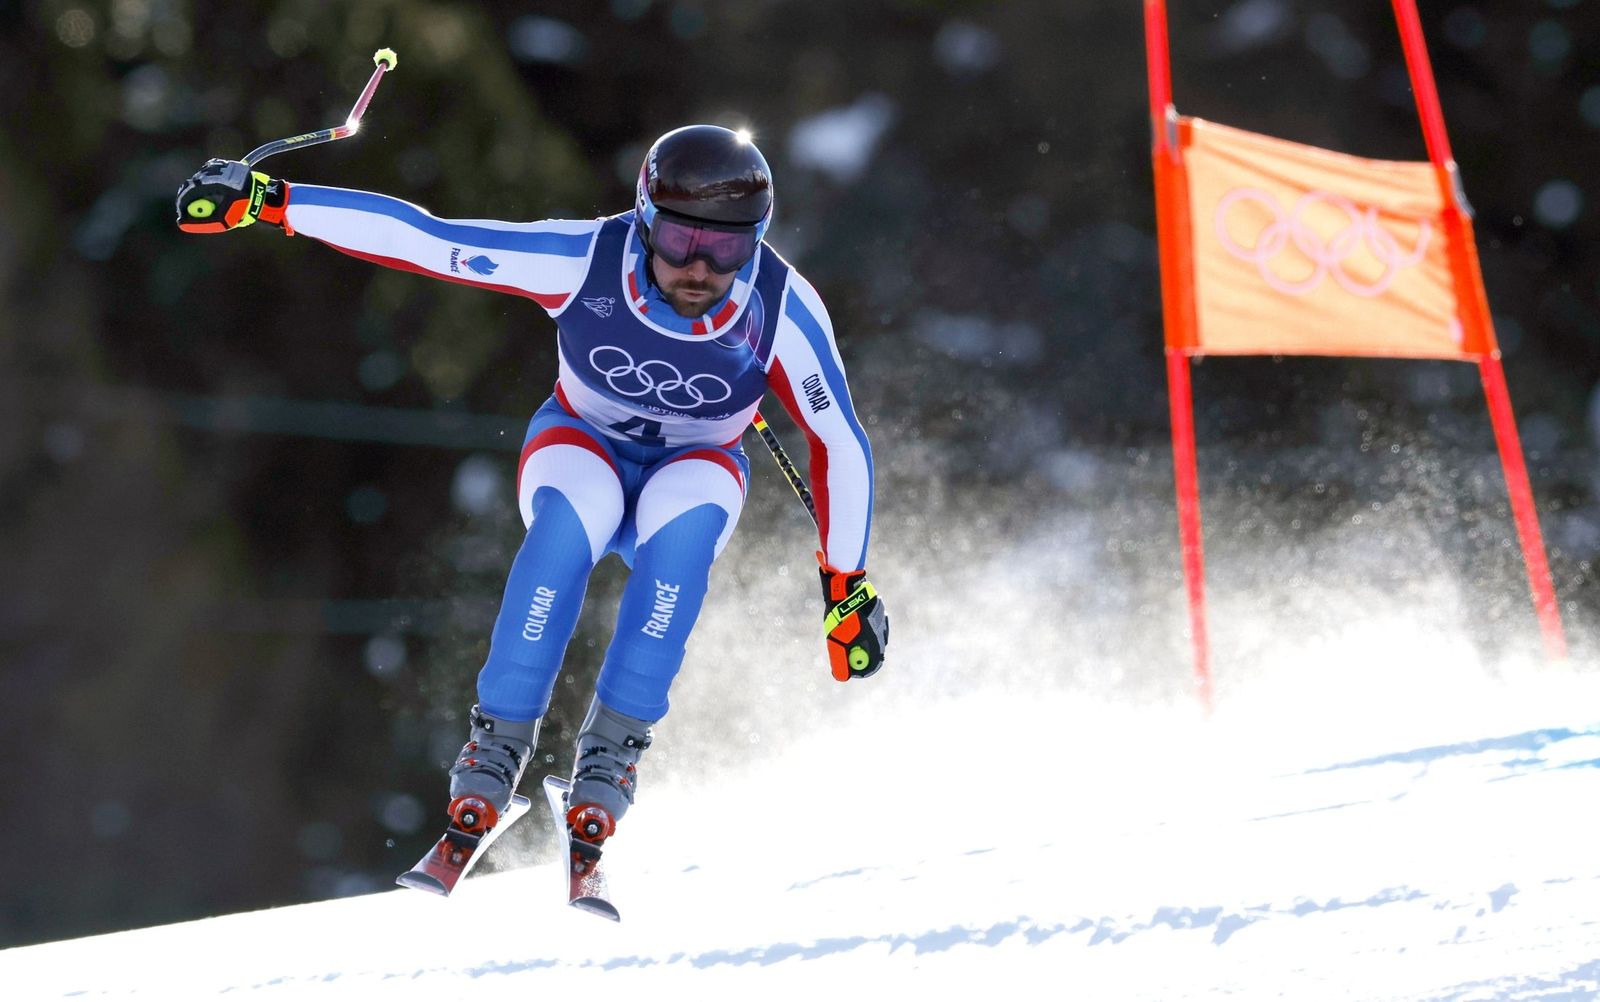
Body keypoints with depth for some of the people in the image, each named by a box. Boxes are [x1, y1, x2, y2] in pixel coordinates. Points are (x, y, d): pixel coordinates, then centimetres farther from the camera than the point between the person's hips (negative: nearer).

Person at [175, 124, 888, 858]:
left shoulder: (784, 312, -27)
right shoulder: (584, 260, -29)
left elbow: (840, 445, -13)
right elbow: (420, 237, -26)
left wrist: (847, 586, -9)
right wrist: (269, 203, -29)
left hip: (692, 467, 0)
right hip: (582, 446, 0)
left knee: (681, 525, -36)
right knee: (571, 517, -36)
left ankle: (613, 746, -25)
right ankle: (501, 735, -23)